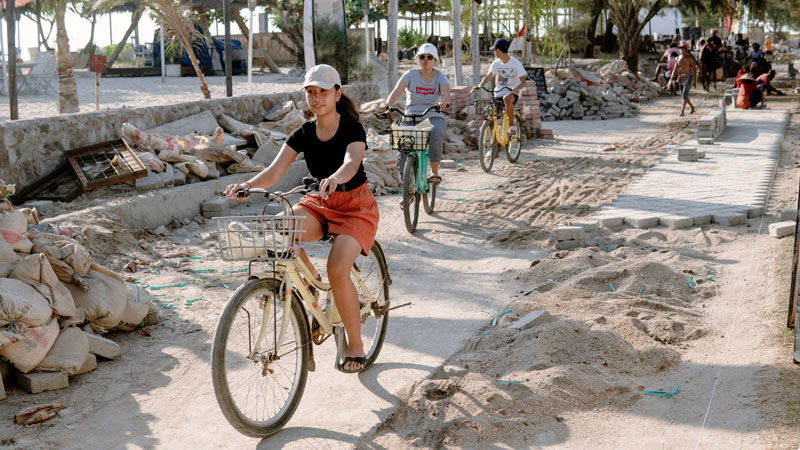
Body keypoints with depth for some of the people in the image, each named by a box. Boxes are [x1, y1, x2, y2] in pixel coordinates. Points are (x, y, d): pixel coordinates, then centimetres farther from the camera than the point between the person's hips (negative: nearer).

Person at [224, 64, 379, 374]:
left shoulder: (352, 129, -16)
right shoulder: (303, 134, -4)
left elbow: (351, 163, -38)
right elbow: (274, 171, -15)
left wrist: (335, 178, -62)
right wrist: (248, 186, -37)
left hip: (356, 206, -4)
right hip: (321, 203, 4)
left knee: (338, 269, -28)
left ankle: (356, 346, -7)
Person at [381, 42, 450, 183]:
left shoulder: (440, 77, 4)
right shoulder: (411, 75, 3)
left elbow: (446, 93, -16)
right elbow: (397, 91, -12)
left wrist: (444, 102, -41)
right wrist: (387, 104, -32)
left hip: (433, 118, -1)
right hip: (411, 118, 1)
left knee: (437, 132, -36)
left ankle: (435, 171, -24)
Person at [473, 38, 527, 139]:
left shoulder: (515, 63, -6)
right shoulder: (496, 63, 5)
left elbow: (523, 82, -10)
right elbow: (489, 76, -10)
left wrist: (515, 89, -32)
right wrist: (479, 86, -29)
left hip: (512, 93, -5)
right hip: (498, 93, 5)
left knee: (507, 98, -39)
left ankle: (512, 125, -24)